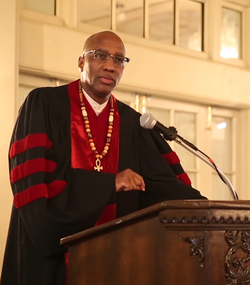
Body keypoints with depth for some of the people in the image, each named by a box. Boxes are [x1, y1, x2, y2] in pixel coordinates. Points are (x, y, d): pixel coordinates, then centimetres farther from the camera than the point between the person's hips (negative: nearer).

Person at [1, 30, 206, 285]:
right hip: (50, 259, -3)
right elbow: (33, 180, -14)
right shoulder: (43, 105, -3)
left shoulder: (132, 123, 8)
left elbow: (167, 185, 2)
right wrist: (109, 183, -18)